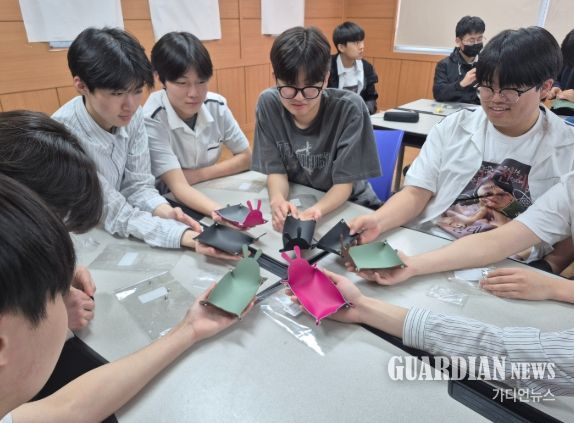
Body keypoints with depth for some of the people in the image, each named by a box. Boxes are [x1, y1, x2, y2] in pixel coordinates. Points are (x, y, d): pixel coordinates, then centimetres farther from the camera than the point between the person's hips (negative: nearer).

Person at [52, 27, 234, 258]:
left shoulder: (133, 116, -9)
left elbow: (137, 186, -5)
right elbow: (116, 215, -25)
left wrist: (166, 212, -26)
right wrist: (189, 237, -38)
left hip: (113, 239, 6)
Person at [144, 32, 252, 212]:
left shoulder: (217, 106, -9)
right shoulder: (151, 121, -21)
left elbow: (246, 158, 1)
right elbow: (179, 187, -26)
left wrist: (199, 174, -12)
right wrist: (220, 211, -43)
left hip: (210, 196, 5)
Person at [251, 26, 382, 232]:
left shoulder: (349, 108, -21)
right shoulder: (268, 104, -13)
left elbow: (344, 183, -16)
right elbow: (276, 170, -8)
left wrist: (317, 211, -36)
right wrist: (278, 200, -30)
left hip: (348, 205, -2)